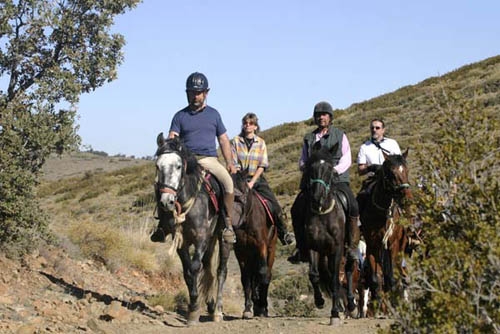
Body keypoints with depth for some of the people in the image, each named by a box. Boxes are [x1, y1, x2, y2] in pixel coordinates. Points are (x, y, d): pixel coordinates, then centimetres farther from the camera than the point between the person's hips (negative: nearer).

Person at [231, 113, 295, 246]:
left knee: (275, 206, -10)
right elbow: (234, 165, -2)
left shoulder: (261, 143, 5)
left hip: (257, 179, 1)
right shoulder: (236, 141, 2)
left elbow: (262, 166, -1)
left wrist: (252, 182, -12)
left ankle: (283, 234, 0)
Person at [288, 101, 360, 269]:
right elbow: (302, 161, 17)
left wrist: (334, 170, -15)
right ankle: (301, 248, -3)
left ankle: (352, 248, -20)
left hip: (337, 178, -3)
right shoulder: (309, 138, 19)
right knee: (297, 209, -14)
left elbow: (346, 159, 2)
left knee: (352, 207, -27)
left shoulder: (340, 135, 12)